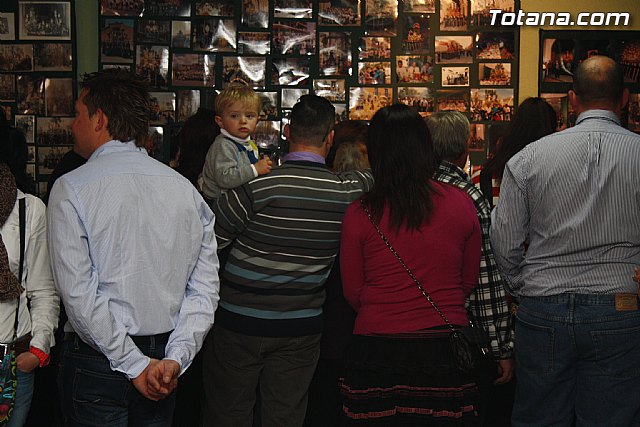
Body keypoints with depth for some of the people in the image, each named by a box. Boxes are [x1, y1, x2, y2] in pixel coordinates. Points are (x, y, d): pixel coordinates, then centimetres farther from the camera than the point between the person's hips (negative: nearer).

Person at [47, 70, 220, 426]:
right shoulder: (186, 189, 2)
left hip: (95, 368, -4)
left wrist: (135, 365, -13)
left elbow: (78, 294, -17)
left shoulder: (71, 189, -11)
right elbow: (205, 289, -3)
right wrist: (176, 358, -8)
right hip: (165, 355, 4)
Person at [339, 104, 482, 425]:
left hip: (377, 349, -1)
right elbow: (470, 281, 9)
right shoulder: (461, 203, -4)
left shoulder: (358, 214, -8)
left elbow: (352, 293, 3)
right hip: (446, 349, 2)